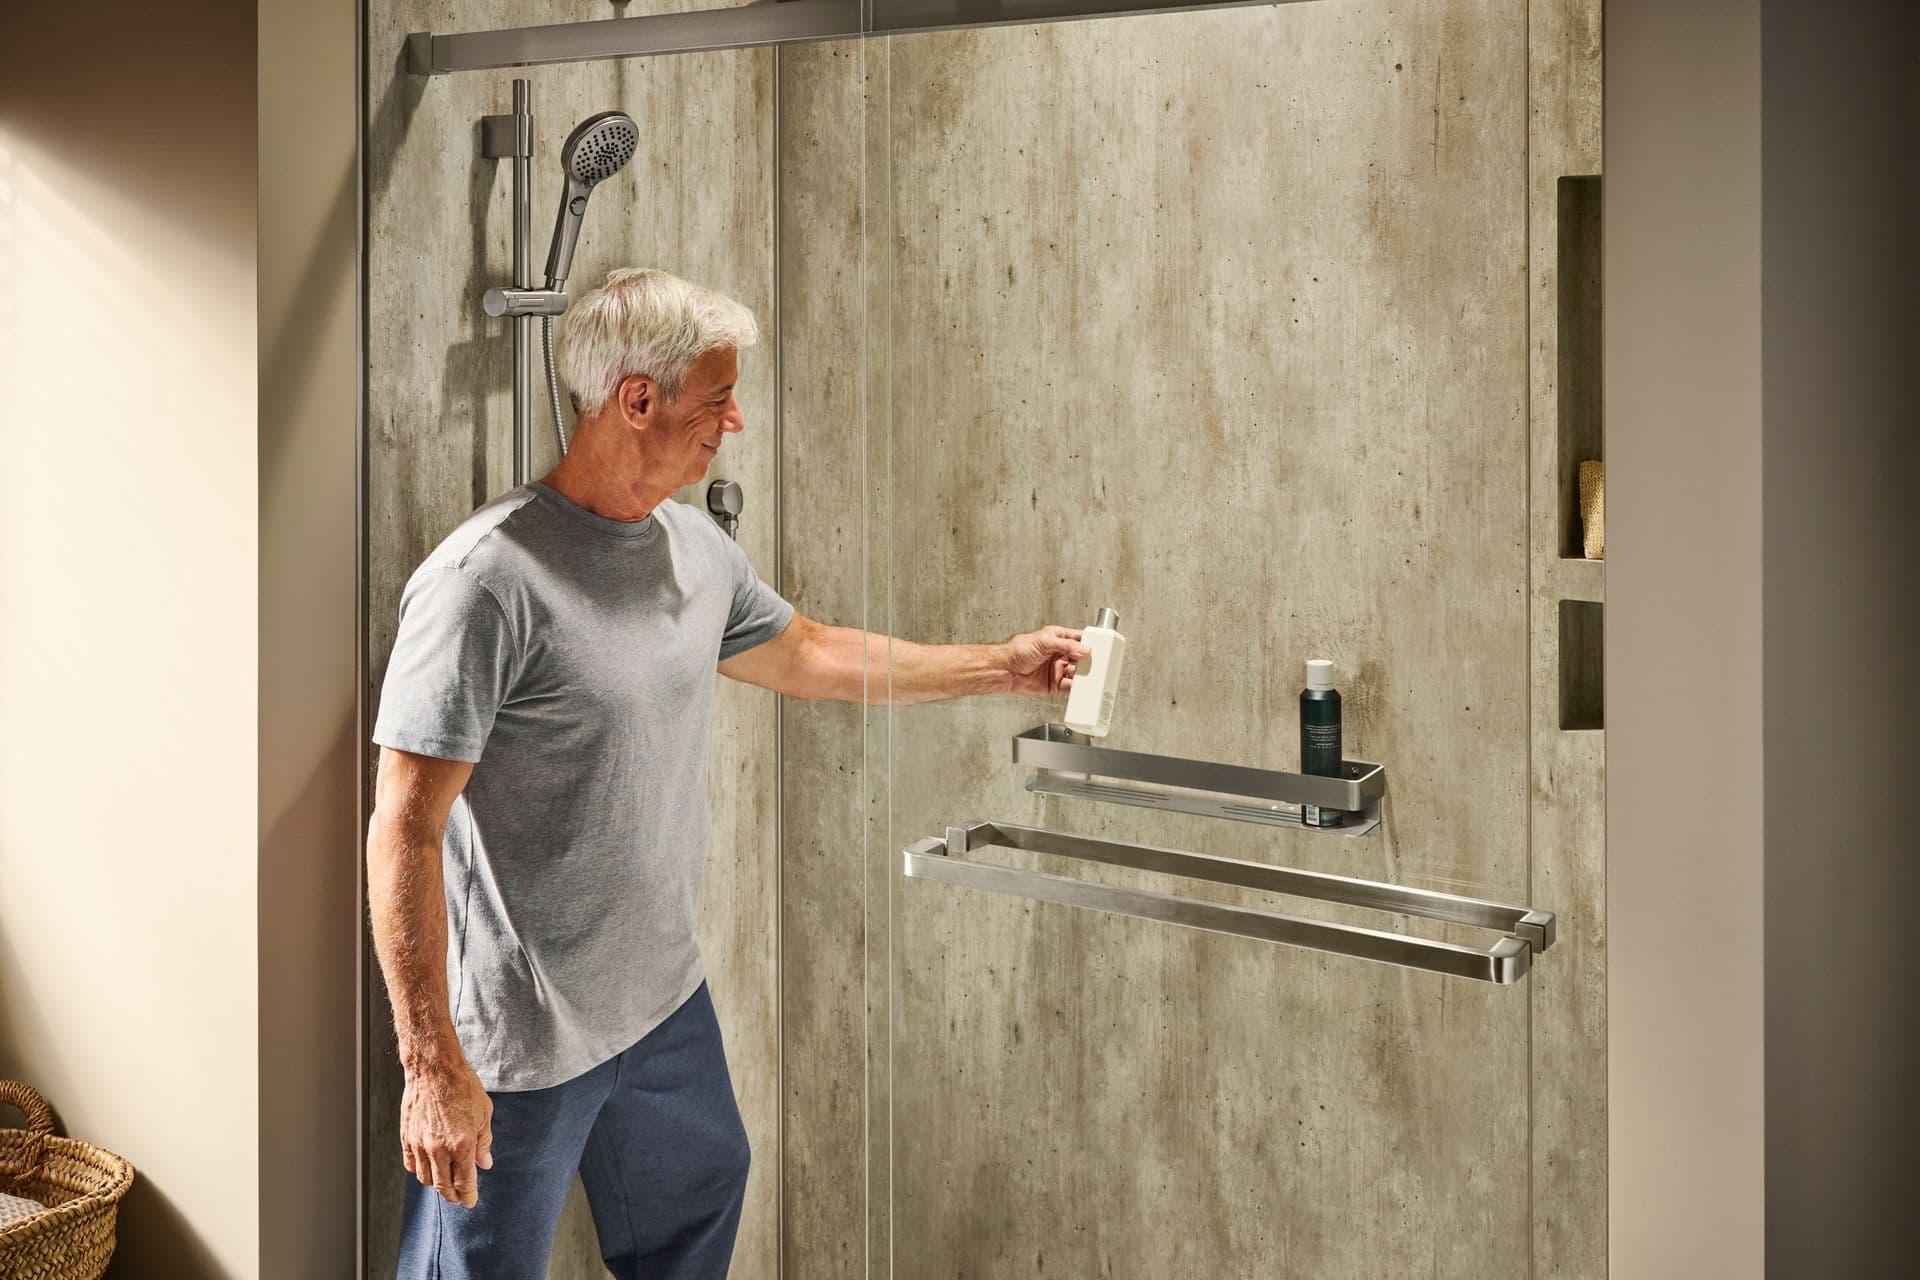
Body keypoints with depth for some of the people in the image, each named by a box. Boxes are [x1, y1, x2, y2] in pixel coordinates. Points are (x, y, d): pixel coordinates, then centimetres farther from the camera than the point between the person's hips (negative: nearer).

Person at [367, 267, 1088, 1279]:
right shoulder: (487, 578, -24)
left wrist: (1001, 666, 24)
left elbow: (806, 655, 22)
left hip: (666, 1002, 8)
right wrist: (432, 1066, -24)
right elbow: (405, 830, -23)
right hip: (518, 1043, -8)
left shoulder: (695, 545, 3)